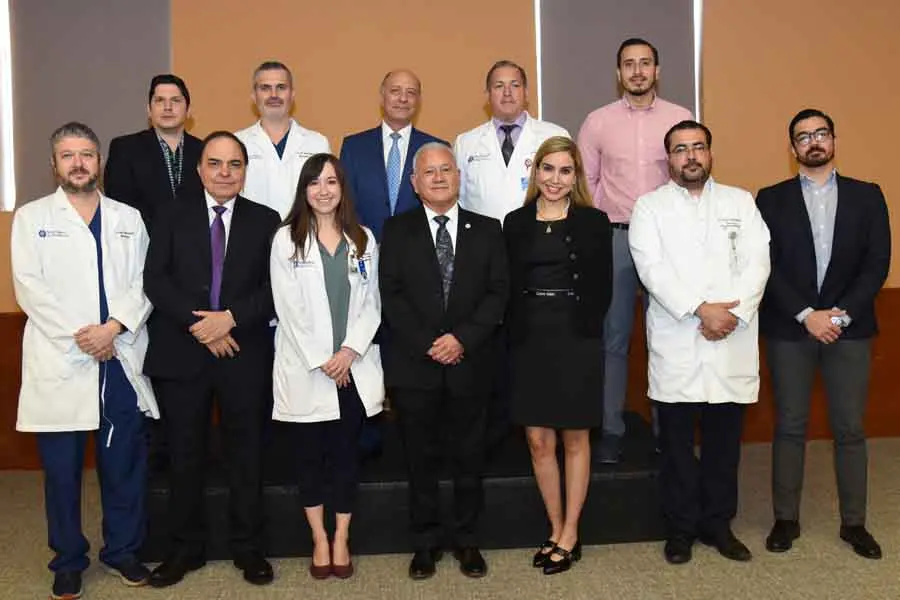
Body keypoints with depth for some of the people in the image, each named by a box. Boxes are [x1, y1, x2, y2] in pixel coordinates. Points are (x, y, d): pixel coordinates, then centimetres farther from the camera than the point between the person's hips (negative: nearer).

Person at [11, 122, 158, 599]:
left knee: (125, 463, 7)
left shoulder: (129, 218, 12)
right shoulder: (31, 217, 7)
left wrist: (114, 327, -12)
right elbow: (29, 288, -4)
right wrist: (80, 334, -12)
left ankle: (123, 550, 23)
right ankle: (68, 560, 21)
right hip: (59, 362, -1)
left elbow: (143, 283, 4)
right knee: (62, 468, 6)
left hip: (121, 360, 2)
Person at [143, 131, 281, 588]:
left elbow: (274, 287, -2)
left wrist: (231, 317, -15)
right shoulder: (172, 217, 7)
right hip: (181, 353, 1)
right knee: (184, 454, 9)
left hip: (244, 355, 0)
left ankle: (247, 547, 21)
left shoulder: (265, 221, 6)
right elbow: (155, 279, -2)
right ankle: (185, 548, 23)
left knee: (245, 453, 8)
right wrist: (197, 323, -13)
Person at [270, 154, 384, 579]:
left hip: (355, 367, 2)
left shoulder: (363, 239, 8)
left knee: (346, 453, 7)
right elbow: (288, 308, -6)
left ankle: (341, 539, 20)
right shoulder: (286, 239, 0)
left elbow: (371, 302, 4)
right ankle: (319, 540, 21)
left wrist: (350, 351, -10)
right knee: (309, 454, 7)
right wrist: (321, 359, -10)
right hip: (305, 368, -1)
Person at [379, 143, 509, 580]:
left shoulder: (487, 229, 6)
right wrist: (427, 344, -13)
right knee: (420, 458, 9)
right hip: (414, 364, 0)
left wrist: (462, 339, -13)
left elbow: (498, 292, -1)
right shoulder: (397, 230, 4)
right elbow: (391, 295, -3)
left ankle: (466, 540, 26)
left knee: (469, 457, 10)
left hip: (469, 363, 1)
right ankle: (425, 541, 24)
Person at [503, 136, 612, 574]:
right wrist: (517, 334, -4)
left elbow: (602, 288, 0)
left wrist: (583, 329, -9)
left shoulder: (593, 222, 2)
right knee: (538, 440, 6)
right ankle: (556, 530, 23)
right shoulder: (516, 222, 8)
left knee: (574, 439, 7)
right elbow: (508, 286, 5)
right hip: (529, 342, 2)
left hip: (576, 341, -2)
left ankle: (570, 536, 19)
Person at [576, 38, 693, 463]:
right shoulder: (597, 122, 5)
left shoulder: (680, 118, 5)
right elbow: (584, 183, 7)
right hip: (614, 238, 0)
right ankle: (610, 430, 14)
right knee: (613, 338, 5)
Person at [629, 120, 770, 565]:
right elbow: (652, 269, -8)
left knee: (724, 440, 8)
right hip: (675, 345, -2)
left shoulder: (741, 202, 12)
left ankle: (718, 523, 24)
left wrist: (733, 315, -13)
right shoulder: (649, 206, 5)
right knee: (677, 441, 5)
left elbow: (756, 262, 1)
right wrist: (701, 310, -16)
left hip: (732, 344, 2)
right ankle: (680, 527, 19)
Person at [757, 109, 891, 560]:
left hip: (850, 328, 1)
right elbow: (767, 265, -4)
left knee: (850, 429, 6)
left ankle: (854, 523, 18)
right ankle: (786, 519, 16)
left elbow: (877, 263, 0)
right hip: (789, 329, -1)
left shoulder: (867, 196, 8)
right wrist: (806, 315, -13)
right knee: (789, 427, 5)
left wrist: (842, 313, -12)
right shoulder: (771, 199, 4)